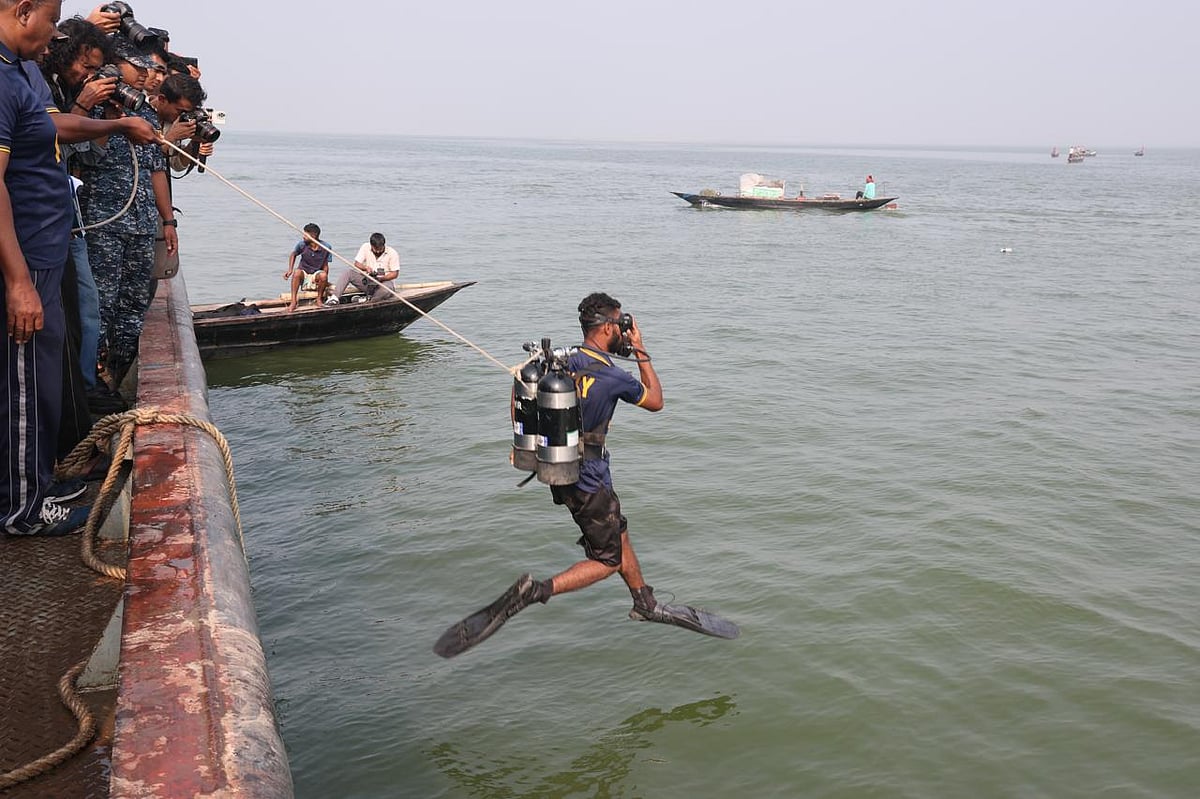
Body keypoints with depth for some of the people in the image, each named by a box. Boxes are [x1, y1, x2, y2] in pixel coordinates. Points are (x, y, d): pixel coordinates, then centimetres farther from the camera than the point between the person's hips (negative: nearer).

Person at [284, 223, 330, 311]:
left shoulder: (326, 247, -13)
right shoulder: (302, 245, -10)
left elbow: (325, 265, -4)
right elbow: (293, 255, 11)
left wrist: (325, 279, -20)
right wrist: (290, 270, 2)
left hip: (316, 274, 0)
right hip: (304, 274, 0)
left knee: (323, 275, -35)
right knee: (297, 272, -34)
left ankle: (319, 299, -9)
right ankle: (293, 301, -30)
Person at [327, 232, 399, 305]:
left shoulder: (392, 253, -10)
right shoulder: (365, 248, -2)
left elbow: (395, 273, -10)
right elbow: (357, 264, -5)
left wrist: (381, 278, -26)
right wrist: (366, 268, -27)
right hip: (367, 280, 3)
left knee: (387, 289, -40)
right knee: (348, 271, -18)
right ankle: (335, 297, -26)